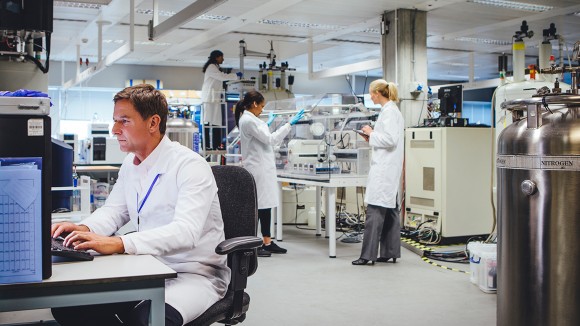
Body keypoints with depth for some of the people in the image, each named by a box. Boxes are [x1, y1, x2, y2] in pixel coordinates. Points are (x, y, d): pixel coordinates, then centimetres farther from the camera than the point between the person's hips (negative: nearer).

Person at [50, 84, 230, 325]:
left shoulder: (190, 166, -18)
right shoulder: (130, 164, 8)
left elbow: (186, 231, -31)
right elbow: (114, 210, 13)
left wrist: (118, 244, -40)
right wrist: (84, 229, -10)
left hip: (195, 274, -7)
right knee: (68, 303, -6)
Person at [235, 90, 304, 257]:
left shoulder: (248, 119, 14)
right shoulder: (248, 120, -17)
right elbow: (270, 139, -17)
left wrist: (267, 124, 34)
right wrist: (289, 123, -13)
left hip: (262, 168, 10)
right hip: (258, 169, -10)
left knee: (266, 205, 11)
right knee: (258, 206, -4)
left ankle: (267, 242, 17)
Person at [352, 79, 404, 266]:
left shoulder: (389, 112, -13)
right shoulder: (392, 110, 17)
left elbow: (390, 139, -21)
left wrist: (371, 133, -9)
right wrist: (372, 137, 11)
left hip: (384, 168, -10)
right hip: (388, 168, 10)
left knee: (375, 210, -10)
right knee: (389, 210, 11)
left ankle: (368, 254, -8)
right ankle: (390, 252, 17)